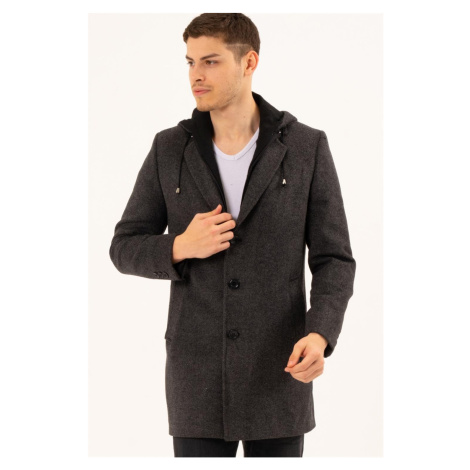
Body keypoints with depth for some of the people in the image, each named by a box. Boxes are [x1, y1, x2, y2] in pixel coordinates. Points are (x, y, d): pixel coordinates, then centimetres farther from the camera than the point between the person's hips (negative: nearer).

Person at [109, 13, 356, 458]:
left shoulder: (307, 148, -4)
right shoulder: (170, 149, 0)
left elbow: (333, 261, -3)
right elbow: (126, 249, 6)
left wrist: (319, 335, -23)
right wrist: (181, 247, -17)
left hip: (277, 373, -1)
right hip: (199, 378, 1)